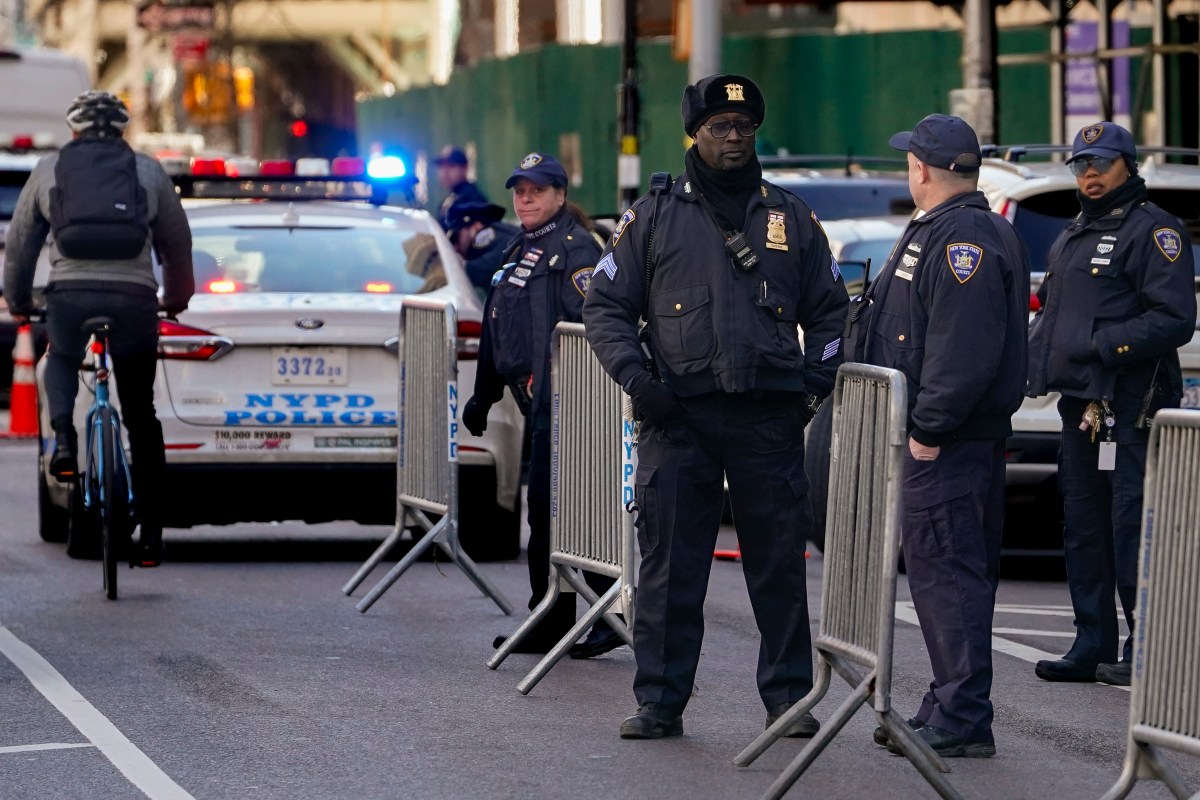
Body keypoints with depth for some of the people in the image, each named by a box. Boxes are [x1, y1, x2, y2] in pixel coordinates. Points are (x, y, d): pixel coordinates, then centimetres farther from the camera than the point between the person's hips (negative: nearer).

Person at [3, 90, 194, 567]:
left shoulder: (49, 170, 13)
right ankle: (151, 535, 10)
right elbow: (177, 243, 21)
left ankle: (63, 438, 4)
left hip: (69, 295, 0)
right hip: (134, 300, 0)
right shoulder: (149, 171, 15)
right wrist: (175, 299, 37)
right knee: (142, 418, 11)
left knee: (61, 359, 33)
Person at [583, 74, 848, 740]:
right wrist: (634, 375, -6)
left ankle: (789, 697, 8)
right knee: (669, 566, 0)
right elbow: (605, 305, 9)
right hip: (677, 417, -1)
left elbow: (829, 311, 20)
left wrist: (816, 380, 5)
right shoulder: (655, 215, 8)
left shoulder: (789, 217, 13)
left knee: (780, 565, 1)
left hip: (769, 418, 1)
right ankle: (659, 702, 5)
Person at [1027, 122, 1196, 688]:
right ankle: (1093, 646, 18)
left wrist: (1103, 344, -21)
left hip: (1130, 408, -9)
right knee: (1083, 528, 12)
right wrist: (1035, 355, 13)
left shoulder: (1153, 231, -7)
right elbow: (1050, 310, 33)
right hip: (1080, 404, 9)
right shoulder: (1072, 238, 22)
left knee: (1132, 529, -10)